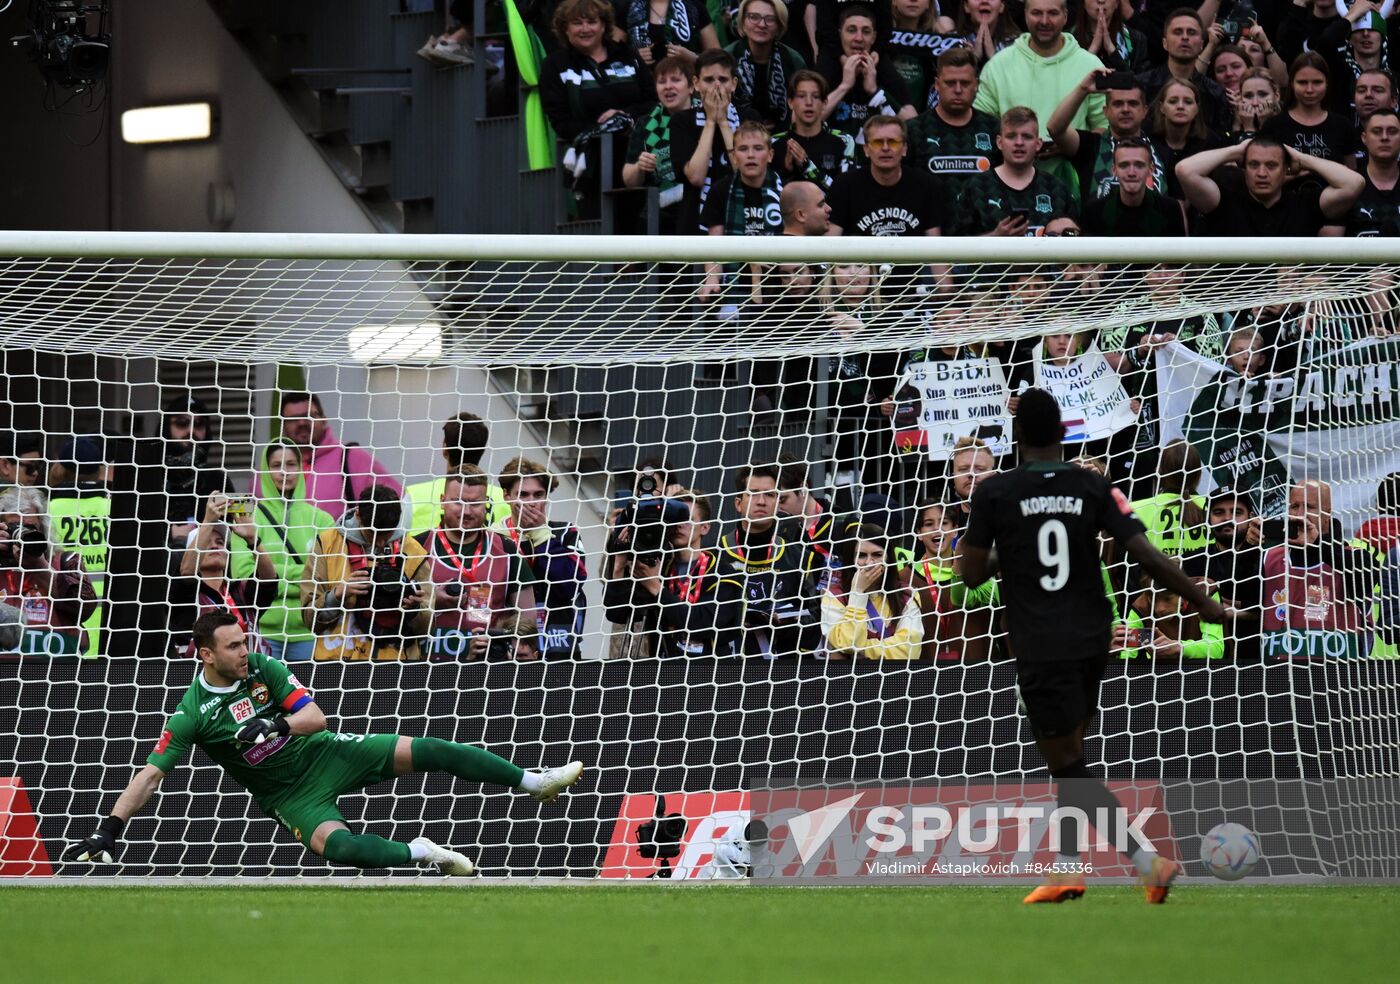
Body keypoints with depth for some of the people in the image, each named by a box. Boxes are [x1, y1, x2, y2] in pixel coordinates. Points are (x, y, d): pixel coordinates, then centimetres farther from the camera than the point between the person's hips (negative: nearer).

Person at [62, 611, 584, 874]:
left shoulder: (263, 669, -5)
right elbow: (150, 774, -17)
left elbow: (315, 716, -7)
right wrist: (108, 831, -27)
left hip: (323, 753, 4)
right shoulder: (192, 714, -15)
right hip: (289, 794, -4)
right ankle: (421, 853, -21)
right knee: (334, 844, -37)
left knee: (428, 751, -7)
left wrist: (277, 726, -28)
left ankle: (535, 781, -1)